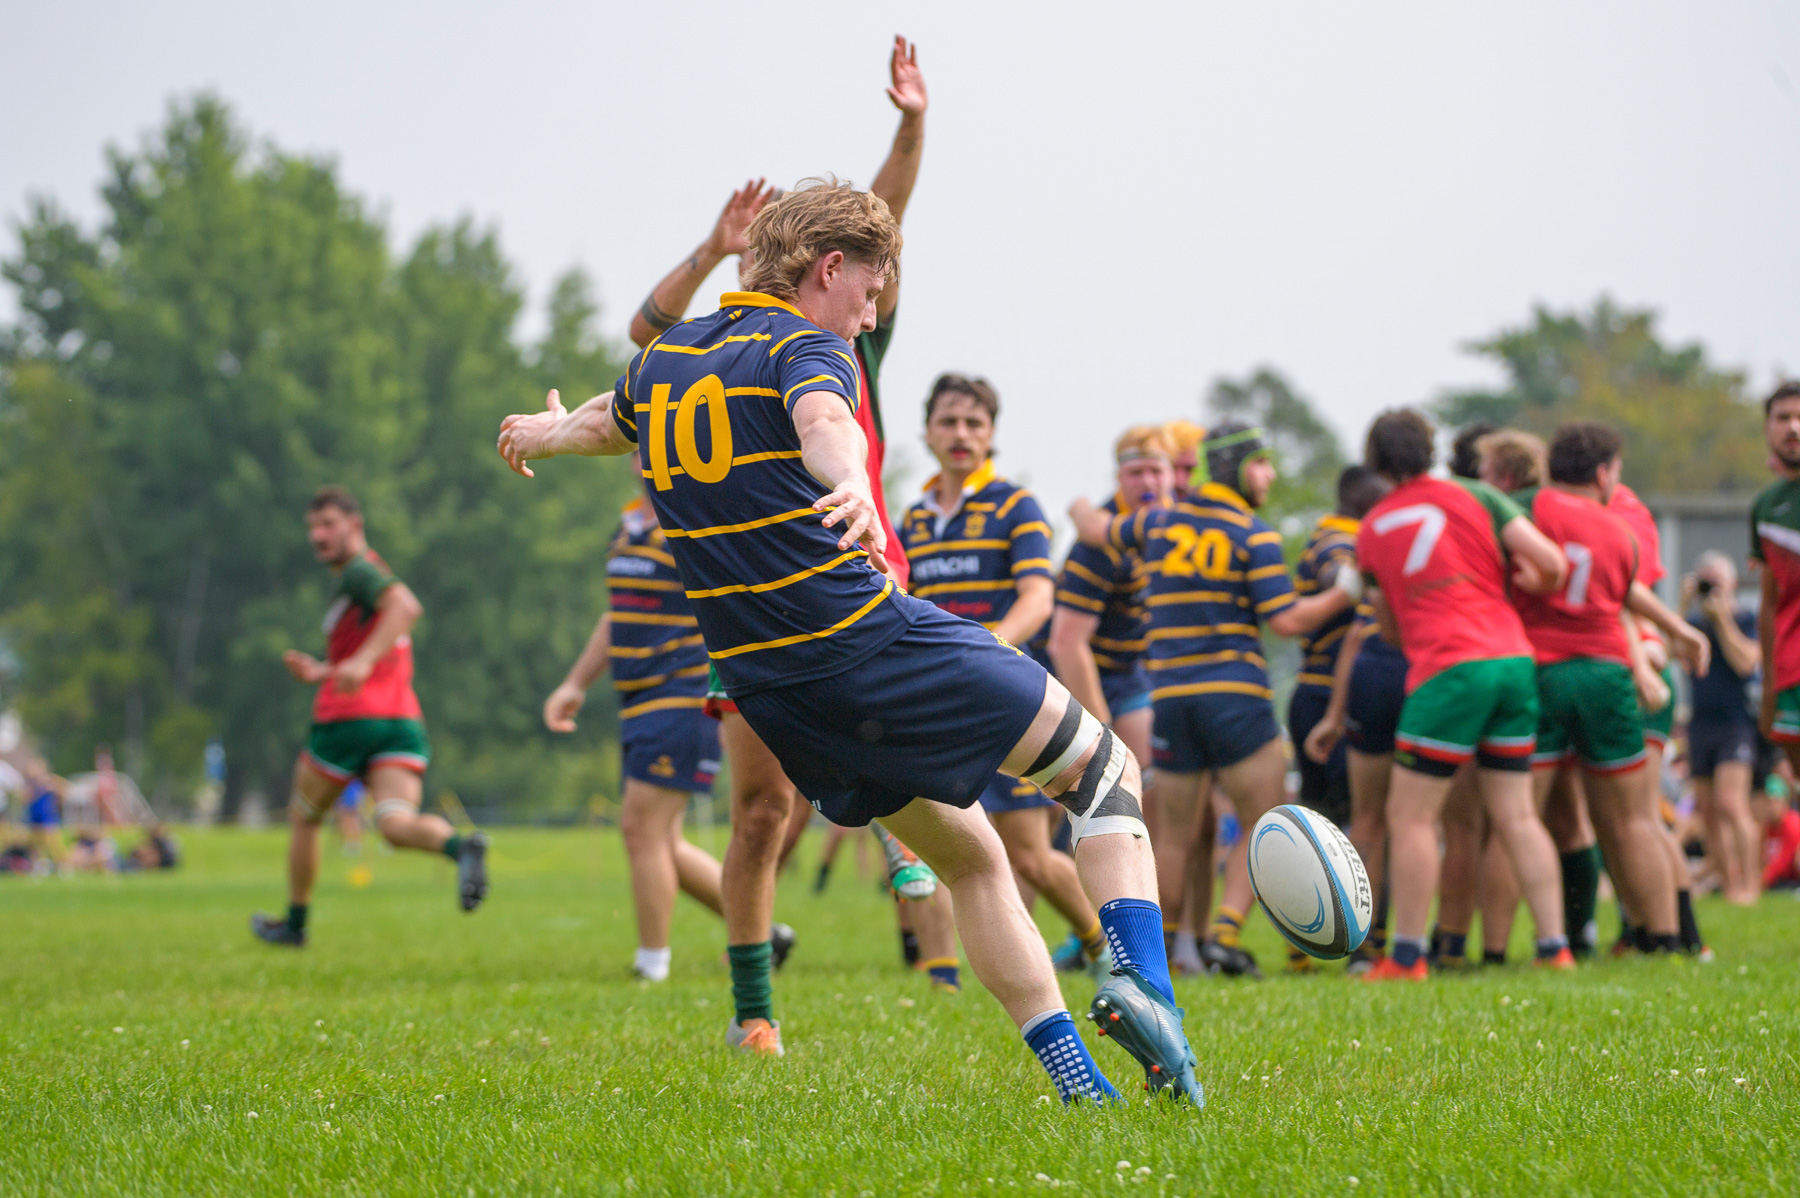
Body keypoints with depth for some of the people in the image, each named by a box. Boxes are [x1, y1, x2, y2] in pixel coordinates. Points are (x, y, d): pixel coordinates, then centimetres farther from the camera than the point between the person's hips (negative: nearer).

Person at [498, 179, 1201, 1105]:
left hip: (769, 690, 7)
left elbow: (608, 420, 39)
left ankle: (1072, 1072, 9)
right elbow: (820, 419, -31)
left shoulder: (665, 360, 16)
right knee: (1105, 770, 5)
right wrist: (853, 486, -53)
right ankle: (1139, 979, -17)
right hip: (872, 644, -7)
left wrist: (545, 435, 62)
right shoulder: (804, 347, -6)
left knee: (968, 857, 19)